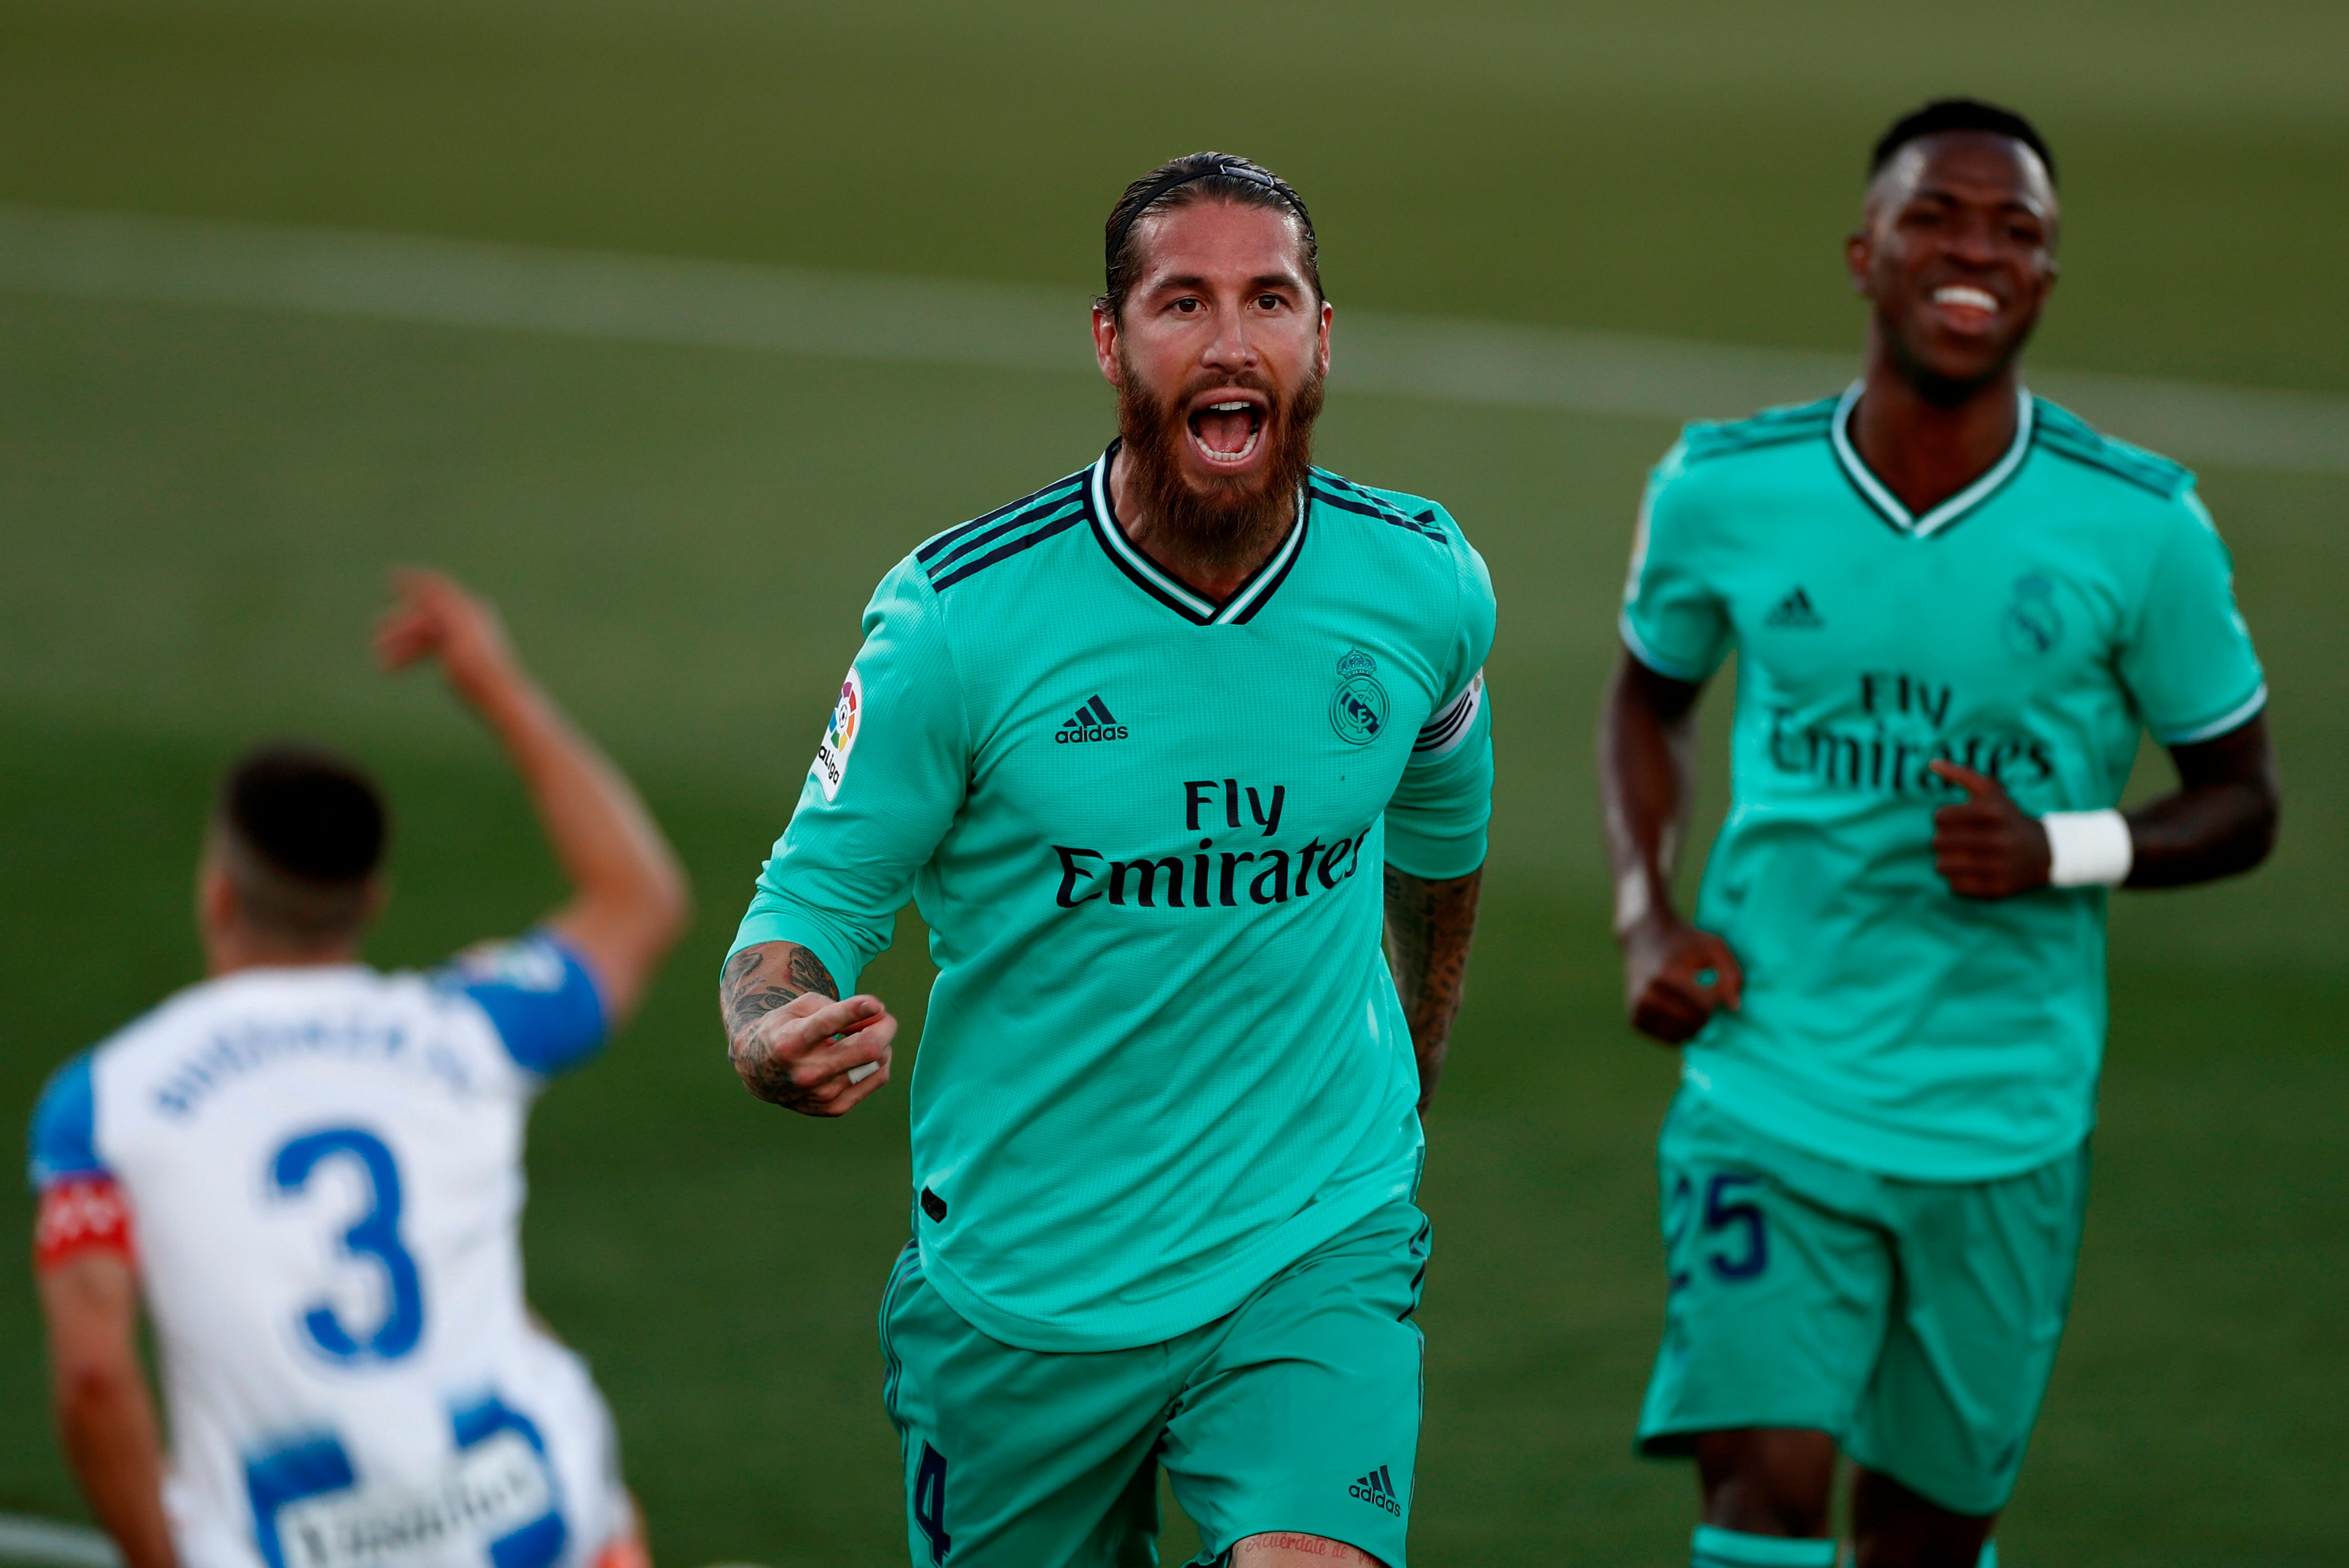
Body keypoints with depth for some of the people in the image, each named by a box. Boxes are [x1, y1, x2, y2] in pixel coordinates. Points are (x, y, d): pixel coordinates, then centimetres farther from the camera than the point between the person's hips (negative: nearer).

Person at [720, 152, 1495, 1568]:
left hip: (1315, 1249, 0)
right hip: (1021, 1281, 0)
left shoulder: (1426, 586, -5)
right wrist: (786, 1042, -31)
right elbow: (805, 913, -8)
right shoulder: (957, 616, -14)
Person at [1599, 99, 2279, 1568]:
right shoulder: (1723, 492, -3)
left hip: (2005, 1120, 1)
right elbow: (1651, 693, 17)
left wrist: (2064, 851, -16)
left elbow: (2241, 803, 4)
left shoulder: (2141, 525, -6)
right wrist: (1649, 917, 1)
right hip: (1770, 1092, -1)